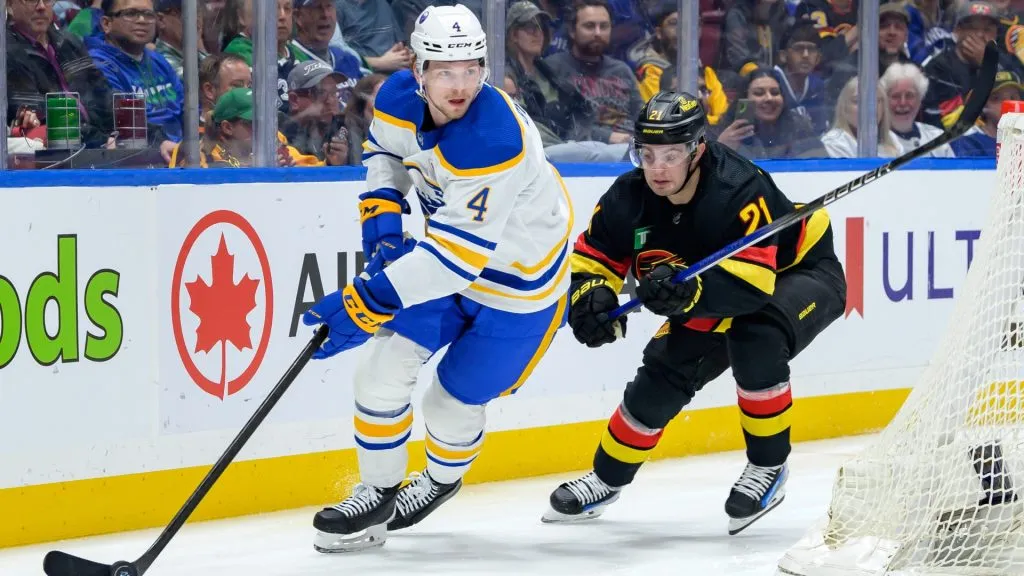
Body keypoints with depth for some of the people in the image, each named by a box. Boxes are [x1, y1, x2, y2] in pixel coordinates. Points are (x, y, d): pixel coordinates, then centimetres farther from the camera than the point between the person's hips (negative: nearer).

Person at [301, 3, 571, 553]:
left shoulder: (495, 141, -38)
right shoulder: (399, 99, -16)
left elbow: (455, 256, -39)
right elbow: (383, 150, 10)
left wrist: (366, 302, -41)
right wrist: (381, 214, -8)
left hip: (517, 276, -6)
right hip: (447, 249, 6)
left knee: (454, 400, 6)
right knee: (382, 367, -2)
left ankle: (442, 479, 39)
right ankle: (377, 494, 18)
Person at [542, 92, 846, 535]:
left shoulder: (739, 189, -38)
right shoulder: (630, 198, -18)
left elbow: (751, 283, -45)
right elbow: (592, 257, -7)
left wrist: (687, 291, -60)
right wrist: (594, 297, -28)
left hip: (801, 273, -7)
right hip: (717, 297, 7)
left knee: (757, 337, -35)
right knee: (662, 374, -1)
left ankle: (769, 466, -17)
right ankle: (608, 478, 22)